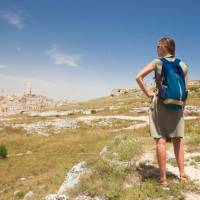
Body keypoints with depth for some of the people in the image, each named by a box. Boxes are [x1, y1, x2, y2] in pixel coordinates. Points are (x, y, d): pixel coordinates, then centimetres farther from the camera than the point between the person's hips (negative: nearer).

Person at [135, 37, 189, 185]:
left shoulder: (157, 62, -3)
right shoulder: (183, 65, 6)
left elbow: (138, 77, -14)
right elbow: (185, 91, 5)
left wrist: (148, 93, -6)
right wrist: (183, 109, 13)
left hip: (160, 103, -3)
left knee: (161, 140, 0)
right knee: (178, 140, 13)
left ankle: (163, 177, 3)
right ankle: (182, 174, 18)